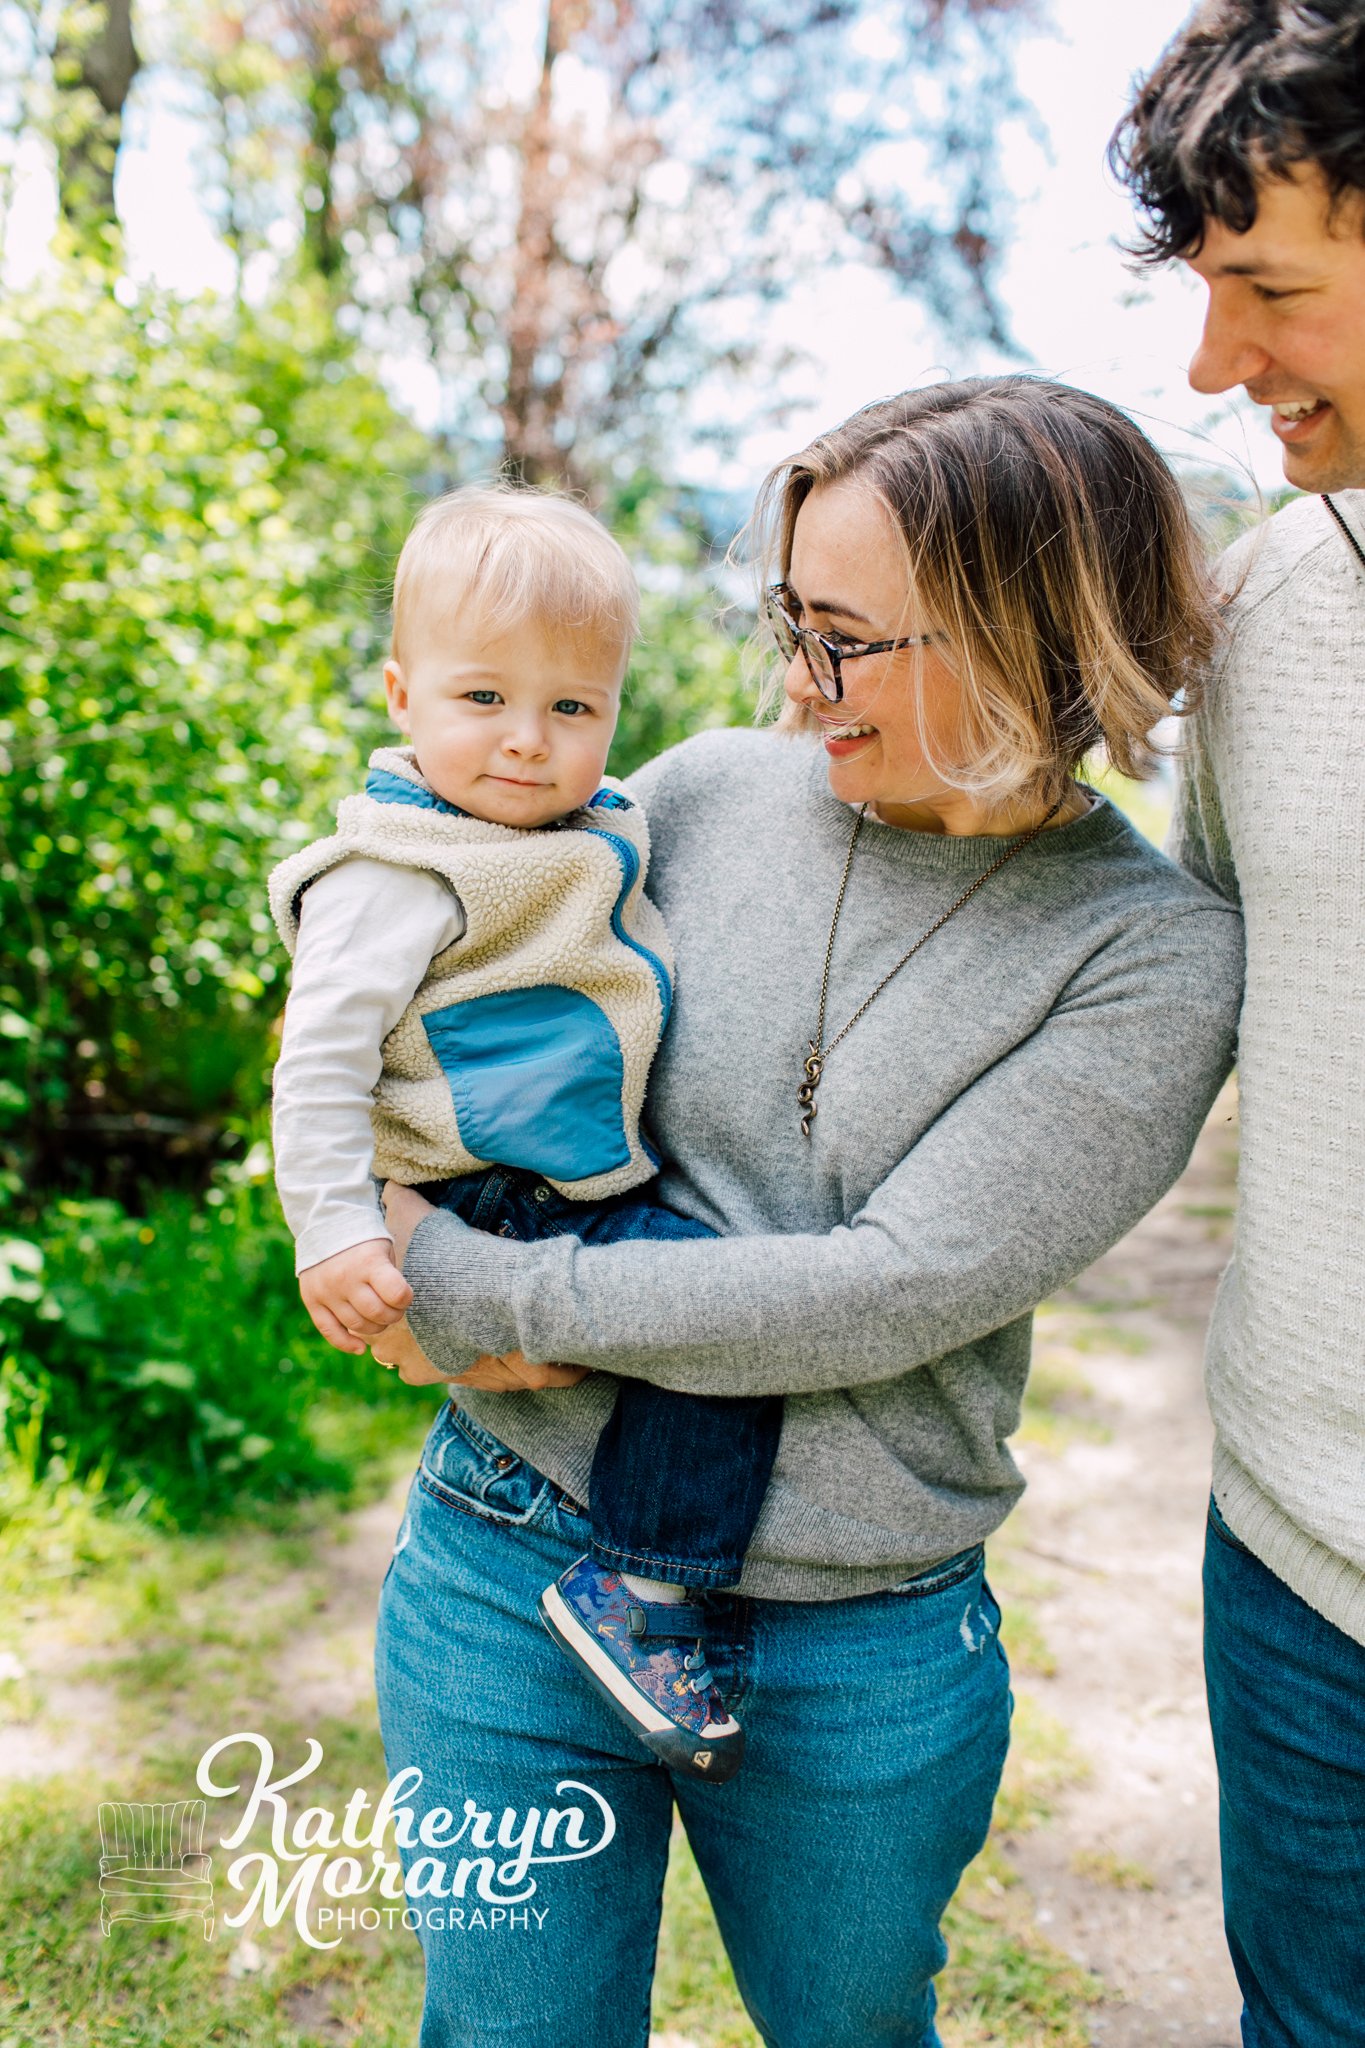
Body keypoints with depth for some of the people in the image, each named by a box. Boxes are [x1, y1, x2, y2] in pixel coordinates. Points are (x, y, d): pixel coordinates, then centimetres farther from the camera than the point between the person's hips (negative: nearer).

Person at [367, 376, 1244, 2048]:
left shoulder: (1155, 955, -11)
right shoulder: (712, 793, -3)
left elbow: (892, 1290, -20)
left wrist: (478, 1290, -20)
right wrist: (369, 1220, -7)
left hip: (863, 1653, -1)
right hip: (515, 1570, 1)